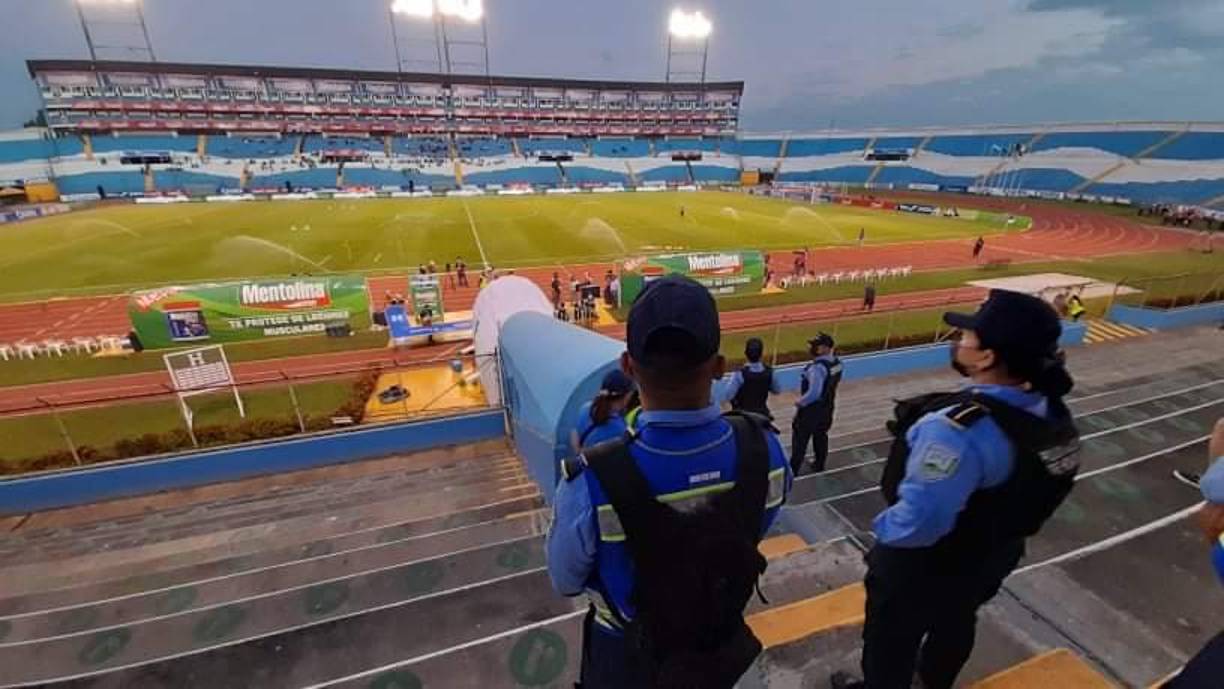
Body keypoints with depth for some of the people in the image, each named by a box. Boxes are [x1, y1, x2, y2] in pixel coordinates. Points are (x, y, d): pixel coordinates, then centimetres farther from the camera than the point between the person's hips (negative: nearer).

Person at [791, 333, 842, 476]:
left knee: (800, 439, 7)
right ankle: (819, 464, 40)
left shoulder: (818, 367, -32)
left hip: (812, 407, -8)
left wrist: (800, 402, -18)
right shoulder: (836, 362, -5)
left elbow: (814, 393, -33)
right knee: (820, 435, 25)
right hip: (827, 405, 8)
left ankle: (793, 469, 17)